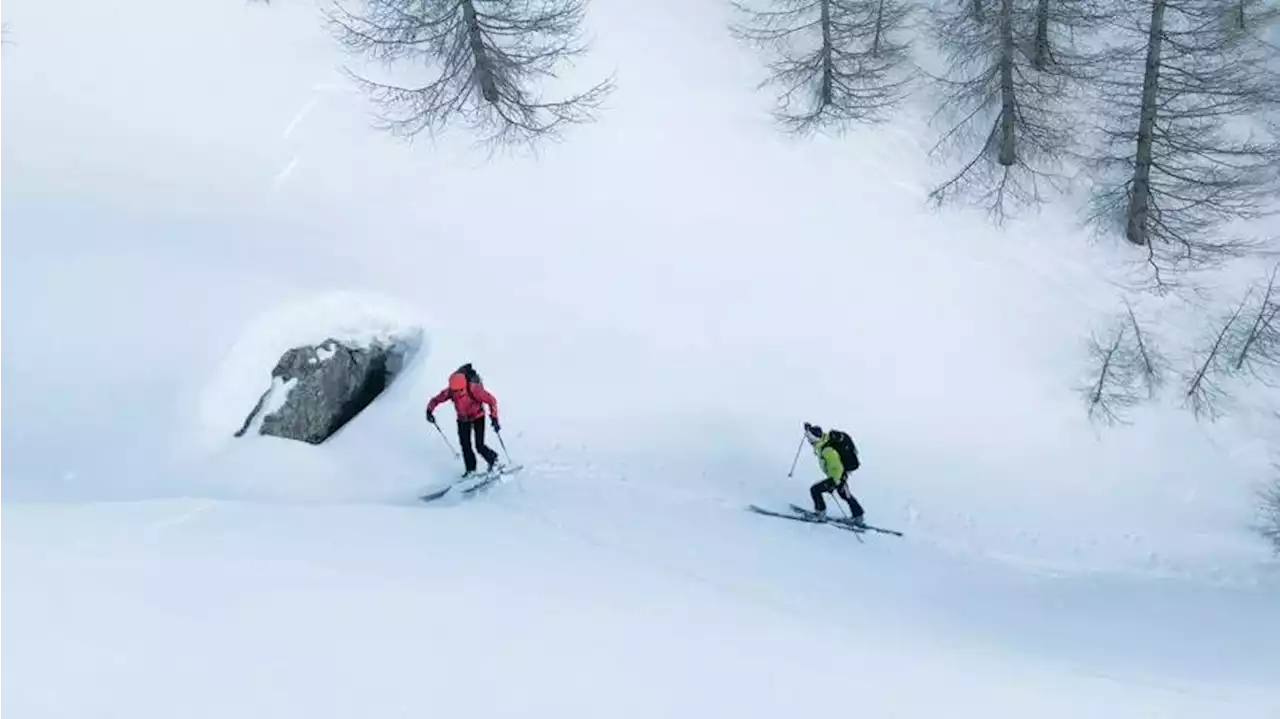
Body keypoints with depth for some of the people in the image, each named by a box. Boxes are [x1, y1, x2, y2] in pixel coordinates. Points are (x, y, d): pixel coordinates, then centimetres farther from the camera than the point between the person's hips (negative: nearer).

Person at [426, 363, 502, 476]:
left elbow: (491, 400, -26)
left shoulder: (474, 389, -34)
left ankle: (493, 459, 20)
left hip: (478, 417, -4)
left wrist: (494, 419, -32)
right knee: (465, 446, 1)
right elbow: (435, 400, -9)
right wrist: (429, 411, -28)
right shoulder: (449, 391, -23)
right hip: (463, 420, 4)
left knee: (480, 446, -9)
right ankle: (471, 470, 19)